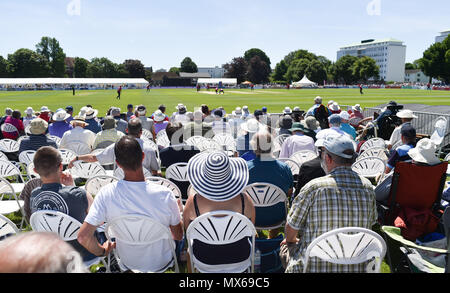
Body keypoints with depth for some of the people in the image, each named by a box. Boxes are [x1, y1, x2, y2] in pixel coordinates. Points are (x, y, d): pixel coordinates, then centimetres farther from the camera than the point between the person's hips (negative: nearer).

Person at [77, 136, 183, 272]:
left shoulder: (106, 194, -26)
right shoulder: (165, 195, -29)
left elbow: (83, 236, -25)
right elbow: (179, 236, -14)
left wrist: (102, 251, -5)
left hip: (127, 262, 2)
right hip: (160, 263, -2)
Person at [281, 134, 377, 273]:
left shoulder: (313, 188, -20)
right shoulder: (367, 187, -6)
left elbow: (291, 227, -8)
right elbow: (371, 222, 10)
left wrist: (291, 240, 16)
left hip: (314, 267, -4)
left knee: (286, 247, 24)